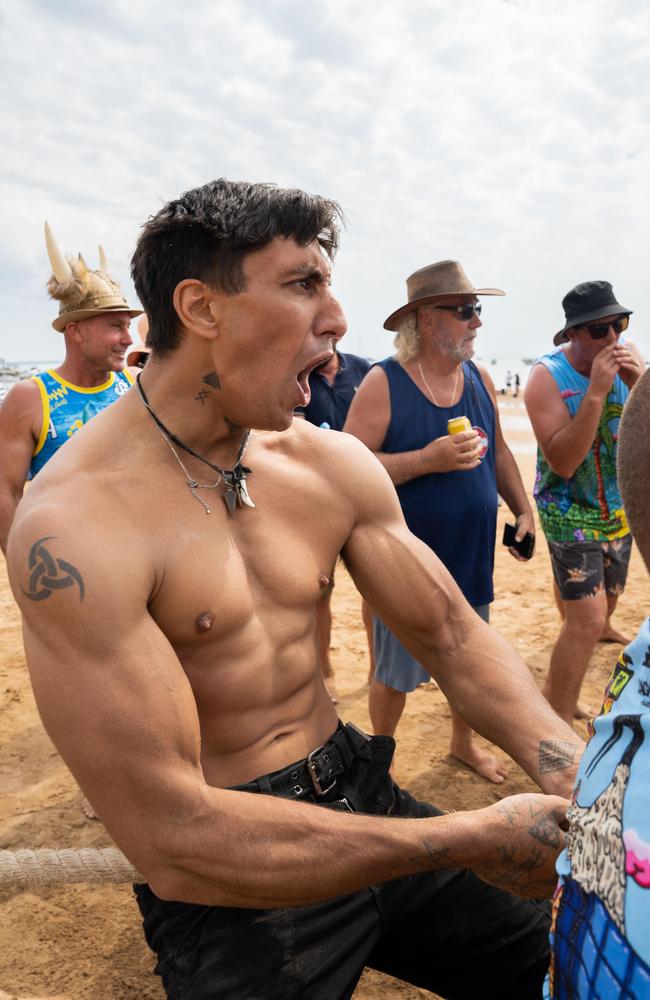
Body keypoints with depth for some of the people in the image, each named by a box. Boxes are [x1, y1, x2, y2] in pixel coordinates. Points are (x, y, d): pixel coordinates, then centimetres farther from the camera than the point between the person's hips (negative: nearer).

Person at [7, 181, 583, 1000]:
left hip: (356, 800, 6)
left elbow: (455, 639, -1)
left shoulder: (330, 464, -4)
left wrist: (578, 776, -19)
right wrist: (472, 838, -25)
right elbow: (172, 837, -27)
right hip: (230, 886, -5)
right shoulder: (75, 524, -24)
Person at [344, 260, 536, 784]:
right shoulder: (383, 383, -15)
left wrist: (523, 510, 9)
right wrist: (428, 459, -25)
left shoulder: (479, 378, 4)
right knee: (396, 671, 10)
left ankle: (464, 742, 46)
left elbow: (498, 450, 15)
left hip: (472, 554, 6)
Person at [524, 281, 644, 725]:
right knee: (586, 621, -14)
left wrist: (639, 383, -23)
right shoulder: (548, 376, -18)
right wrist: (596, 392, -31)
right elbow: (563, 462, -26)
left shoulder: (629, 357, -4)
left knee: (607, 598, 20)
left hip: (619, 508, 7)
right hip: (570, 513, -6)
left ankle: (556, 696, 43)